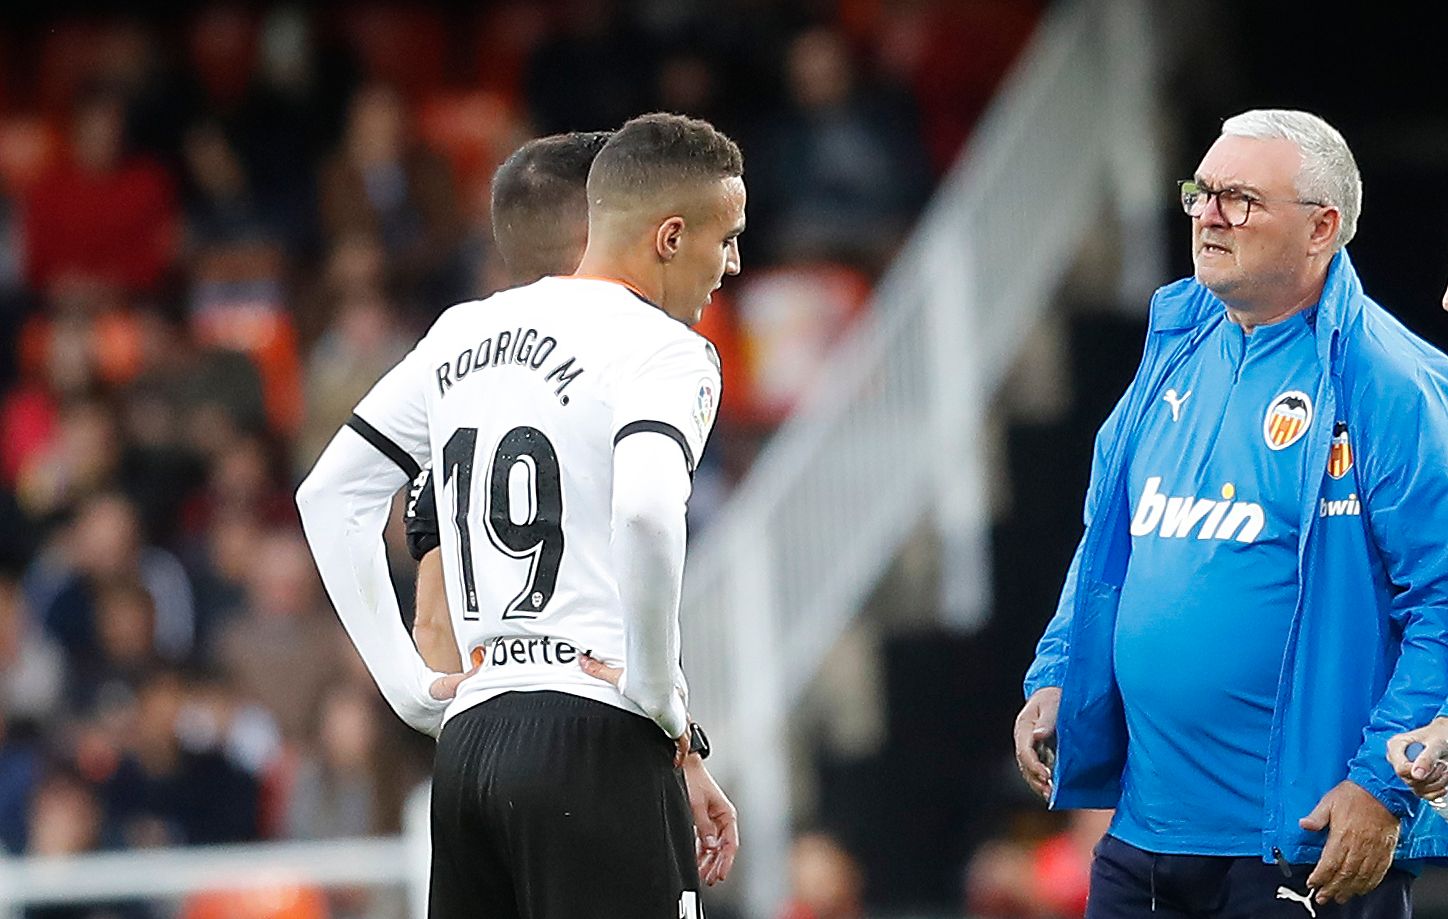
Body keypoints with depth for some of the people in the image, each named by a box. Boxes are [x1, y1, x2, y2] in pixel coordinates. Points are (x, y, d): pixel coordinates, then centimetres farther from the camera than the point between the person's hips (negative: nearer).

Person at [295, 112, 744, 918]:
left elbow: (331, 497, 20)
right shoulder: (665, 350, -6)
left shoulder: (465, 334, 17)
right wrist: (661, 702, -13)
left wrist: (412, 689, 18)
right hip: (597, 737, -8)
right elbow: (647, 512, -25)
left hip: (469, 736, 8)